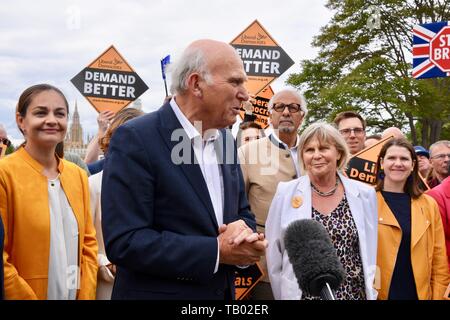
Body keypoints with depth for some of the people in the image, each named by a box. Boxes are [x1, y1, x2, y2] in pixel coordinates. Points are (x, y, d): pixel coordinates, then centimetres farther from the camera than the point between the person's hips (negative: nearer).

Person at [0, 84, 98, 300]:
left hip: (76, 294, 5)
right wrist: (30, 297, -15)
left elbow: (88, 243, 7)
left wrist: (87, 295, -2)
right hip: (24, 294, -5)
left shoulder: (78, 175, 4)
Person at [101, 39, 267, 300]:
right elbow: (124, 242, -22)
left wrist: (245, 237, -11)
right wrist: (216, 251, -21)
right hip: (157, 292, -6)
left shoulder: (225, 139, 4)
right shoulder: (135, 139, -17)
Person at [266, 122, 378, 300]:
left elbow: (370, 251, 6)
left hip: (355, 293, 2)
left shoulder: (364, 194, -1)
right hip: (303, 293, -1)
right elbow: (274, 254, 0)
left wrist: (370, 294, 4)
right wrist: (283, 295, 0)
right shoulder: (286, 193, -6)